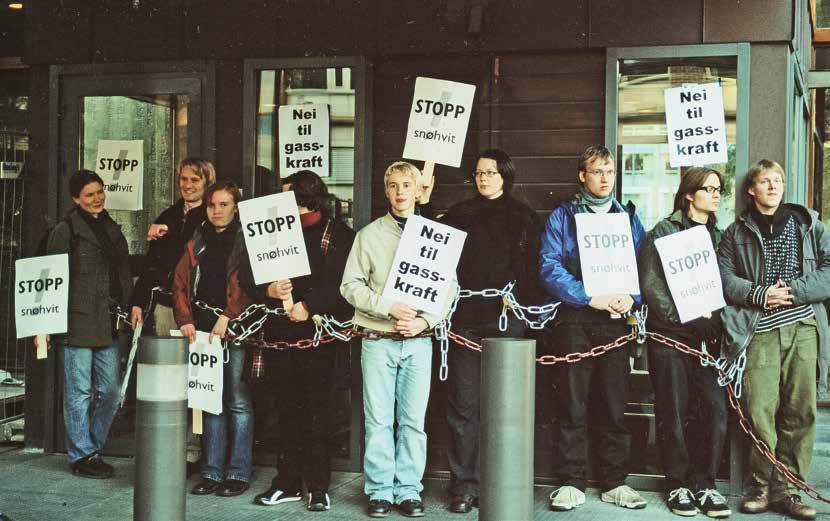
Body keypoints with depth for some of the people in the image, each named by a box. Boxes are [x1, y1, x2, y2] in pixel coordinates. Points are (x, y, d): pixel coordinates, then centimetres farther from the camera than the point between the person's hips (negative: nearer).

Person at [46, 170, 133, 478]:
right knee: (80, 392, 0)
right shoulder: (65, 231, -2)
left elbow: (123, 275, 22)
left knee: (110, 391, 8)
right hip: (78, 323, -6)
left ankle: (93, 448, 22)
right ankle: (82, 455, 10)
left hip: (108, 325, 6)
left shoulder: (112, 230, 17)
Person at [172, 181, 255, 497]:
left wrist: (227, 317, -17)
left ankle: (238, 473, 3)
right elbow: (180, 283, 9)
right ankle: (212, 472, 13)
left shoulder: (247, 241, 2)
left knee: (238, 401, -3)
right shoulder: (197, 243, 16)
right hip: (203, 329, 5)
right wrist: (185, 319, -5)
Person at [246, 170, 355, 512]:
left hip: (318, 333, -5)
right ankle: (288, 483, 19)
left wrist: (309, 305, -17)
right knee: (287, 410, 10)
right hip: (280, 331, 5)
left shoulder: (337, 234, 0)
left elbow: (345, 285, -10)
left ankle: (318, 486, 7)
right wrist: (268, 291, -8)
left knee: (317, 410, 0)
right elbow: (251, 277, 12)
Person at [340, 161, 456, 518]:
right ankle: (380, 491, 11)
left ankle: (409, 490, 12)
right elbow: (351, 285, 0)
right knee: (379, 419, 2)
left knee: (414, 419, 3)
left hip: (418, 341, 1)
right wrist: (388, 308, -12)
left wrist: (425, 319, -11)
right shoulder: (370, 234, 5)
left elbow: (449, 287, 4)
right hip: (378, 339, 0)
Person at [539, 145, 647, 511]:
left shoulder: (628, 217, 14)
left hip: (617, 320, 2)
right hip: (575, 320, -2)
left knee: (615, 405, 5)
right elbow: (550, 266, -6)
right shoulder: (562, 216, 5)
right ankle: (572, 484, 7)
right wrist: (591, 298, -15)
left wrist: (632, 297, -11)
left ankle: (615, 483, 14)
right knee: (572, 406, 0)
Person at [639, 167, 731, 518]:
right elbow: (651, 285, -8)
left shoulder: (718, 236, 16)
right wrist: (683, 319, -13)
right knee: (673, 412, 2)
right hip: (670, 333, -4)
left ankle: (703, 483, 10)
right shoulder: (664, 232, -1)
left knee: (715, 408, -3)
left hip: (706, 336, 4)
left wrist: (716, 324, 1)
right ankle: (677, 486, 13)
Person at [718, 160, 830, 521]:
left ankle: (785, 489, 8)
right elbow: (724, 276, 1)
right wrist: (759, 294, -12)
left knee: (799, 411, -1)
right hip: (760, 331, -1)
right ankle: (761, 486, 6)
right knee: (760, 410, -7)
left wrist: (794, 290, -8)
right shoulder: (737, 233, 13)